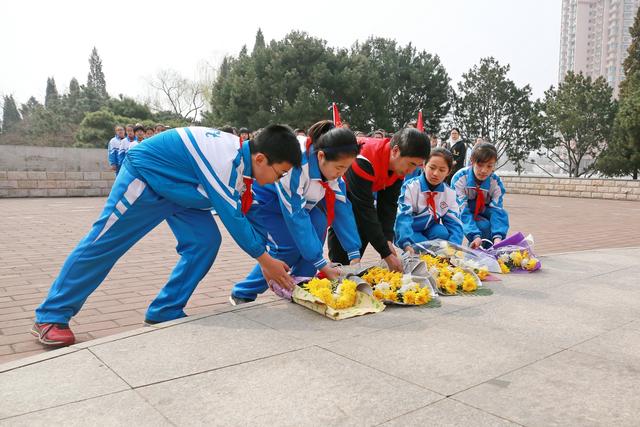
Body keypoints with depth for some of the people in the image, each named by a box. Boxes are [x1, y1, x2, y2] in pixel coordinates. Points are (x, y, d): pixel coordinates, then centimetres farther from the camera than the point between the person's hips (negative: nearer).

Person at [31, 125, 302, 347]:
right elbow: (232, 219, -32)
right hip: (144, 175, -8)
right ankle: (50, 316, 12)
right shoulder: (223, 160, -35)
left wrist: (266, 260, 0)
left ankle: (165, 313, 4)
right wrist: (266, 260, -22)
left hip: (177, 186, 8)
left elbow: (241, 214, 1)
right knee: (102, 244, -3)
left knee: (205, 242, -7)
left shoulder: (241, 155, -7)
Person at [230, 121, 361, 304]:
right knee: (290, 244, -21)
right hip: (256, 199, -7)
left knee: (317, 222, -17)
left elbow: (341, 207, -15)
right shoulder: (295, 165, -37)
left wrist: (355, 256, -19)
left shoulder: (331, 164, -16)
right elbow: (296, 217, -35)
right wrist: (322, 265, -32)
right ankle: (242, 294, -3)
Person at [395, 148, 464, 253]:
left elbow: (454, 222, -11)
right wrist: (406, 244, -49)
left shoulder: (449, 193, -6)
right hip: (409, 232, -3)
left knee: (442, 233, -27)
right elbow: (403, 217, -32)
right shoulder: (410, 187, -20)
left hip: (429, 229, 4)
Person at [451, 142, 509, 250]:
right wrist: (475, 236, -45)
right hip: (463, 214, -4)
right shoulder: (460, 178, -27)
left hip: (483, 212, 4)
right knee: (484, 226, -30)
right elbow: (462, 209, -31)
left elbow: (497, 210, -25)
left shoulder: (496, 182, -17)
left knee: (503, 214, -23)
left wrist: (498, 236, -44)